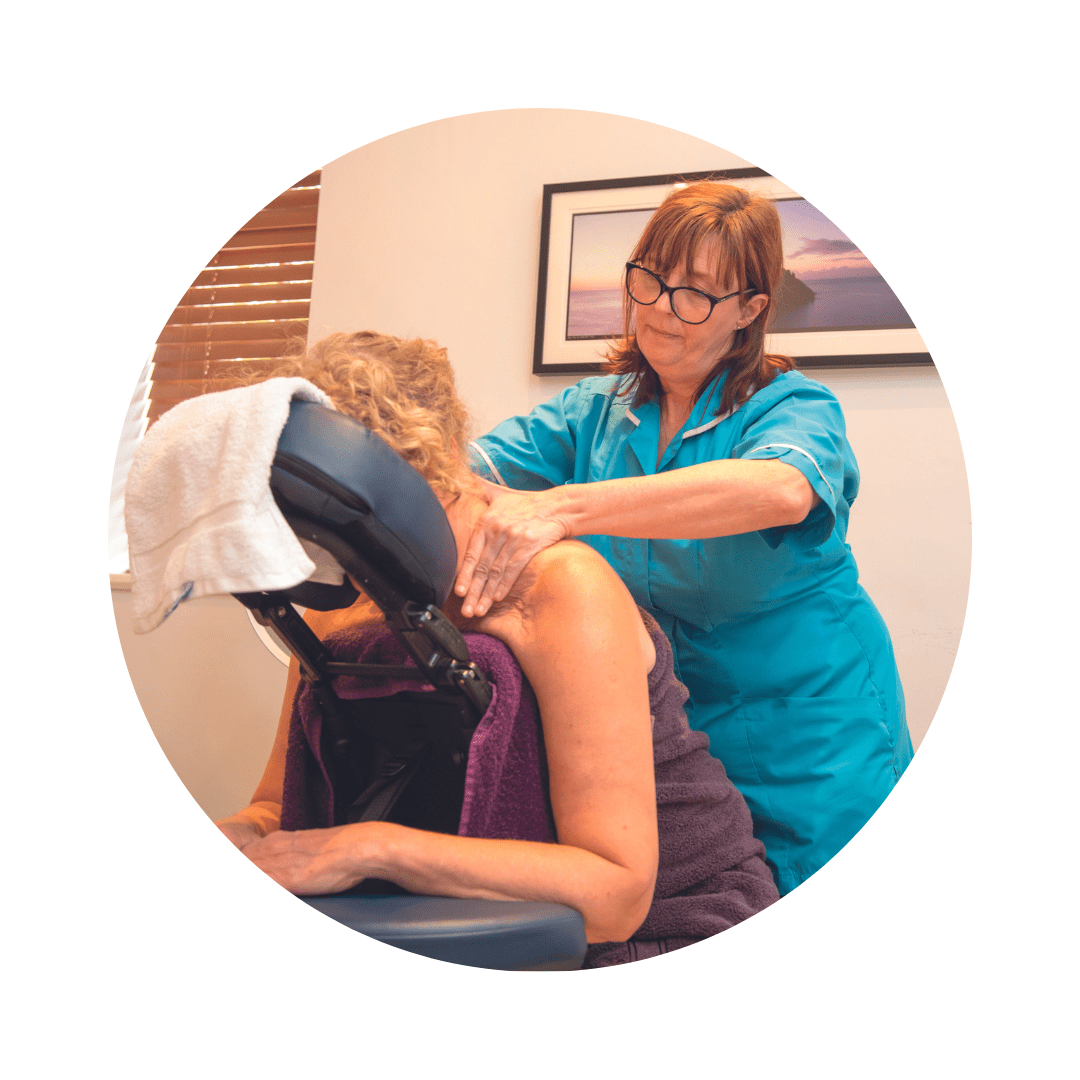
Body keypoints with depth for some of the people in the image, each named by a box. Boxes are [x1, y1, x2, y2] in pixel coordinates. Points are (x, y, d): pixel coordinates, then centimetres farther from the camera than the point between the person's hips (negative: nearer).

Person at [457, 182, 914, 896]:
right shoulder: (594, 413, 4)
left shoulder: (793, 406, -13)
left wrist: (563, 507, -48)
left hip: (809, 735, -4)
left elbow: (779, 488, -38)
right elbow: (477, 465, -9)